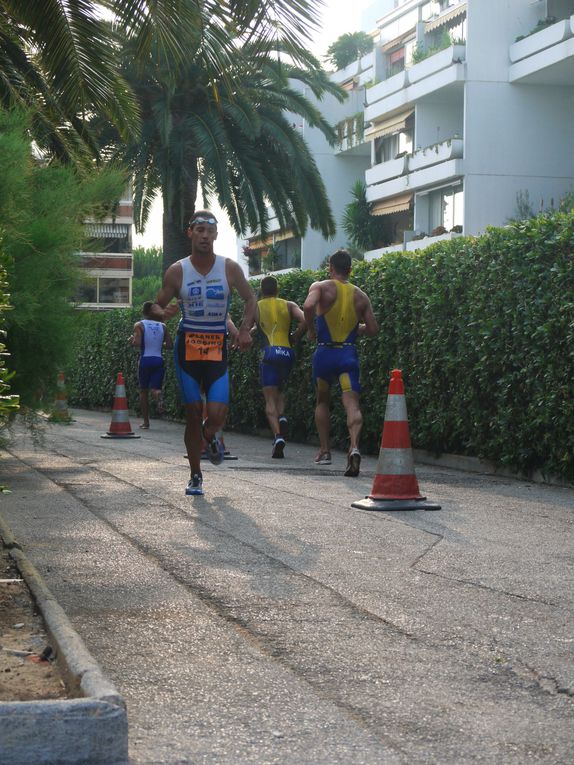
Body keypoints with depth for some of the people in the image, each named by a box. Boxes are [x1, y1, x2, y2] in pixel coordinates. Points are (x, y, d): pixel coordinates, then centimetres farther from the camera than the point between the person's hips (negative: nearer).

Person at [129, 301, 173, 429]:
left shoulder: (139, 325, -3)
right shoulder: (162, 326, 7)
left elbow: (137, 343, -16)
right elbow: (170, 345, 4)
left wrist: (131, 341, 5)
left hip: (145, 360, -2)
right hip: (159, 360, 2)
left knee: (143, 391, 12)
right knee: (155, 388, 0)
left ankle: (146, 421, 14)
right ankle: (158, 395, -39)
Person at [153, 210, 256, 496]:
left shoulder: (229, 268, -2)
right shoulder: (177, 271, -2)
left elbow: (250, 299, 8)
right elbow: (158, 306, 3)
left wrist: (244, 329, -7)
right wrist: (164, 312, -21)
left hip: (218, 348, 0)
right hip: (187, 346, 0)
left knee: (217, 415, -13)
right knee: (193, 413, 0)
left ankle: (210, 436, 26)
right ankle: (195, 476, 15)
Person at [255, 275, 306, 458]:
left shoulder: (256, 307, 10)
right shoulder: (289, 305, 12)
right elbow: (305, 322, -4)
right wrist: (292, 340, 6)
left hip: (269, 353, -3)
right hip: (287, 353, 3)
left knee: (270, 398, -2)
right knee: (279, 390, 25)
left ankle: (278, 435, -21)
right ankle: (281, 417, -4)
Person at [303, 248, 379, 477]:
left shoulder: (321, 287, -1)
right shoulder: (360, 296, 9)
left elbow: (308, 306, -22)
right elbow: (372, 329, 7)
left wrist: (312, 330, -6)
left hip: (325, 352, -1)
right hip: (349, 353, 1)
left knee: (322, 401, 20)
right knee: (352, 403, -9)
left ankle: (324, 451, 22)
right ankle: (354, 446, -34)